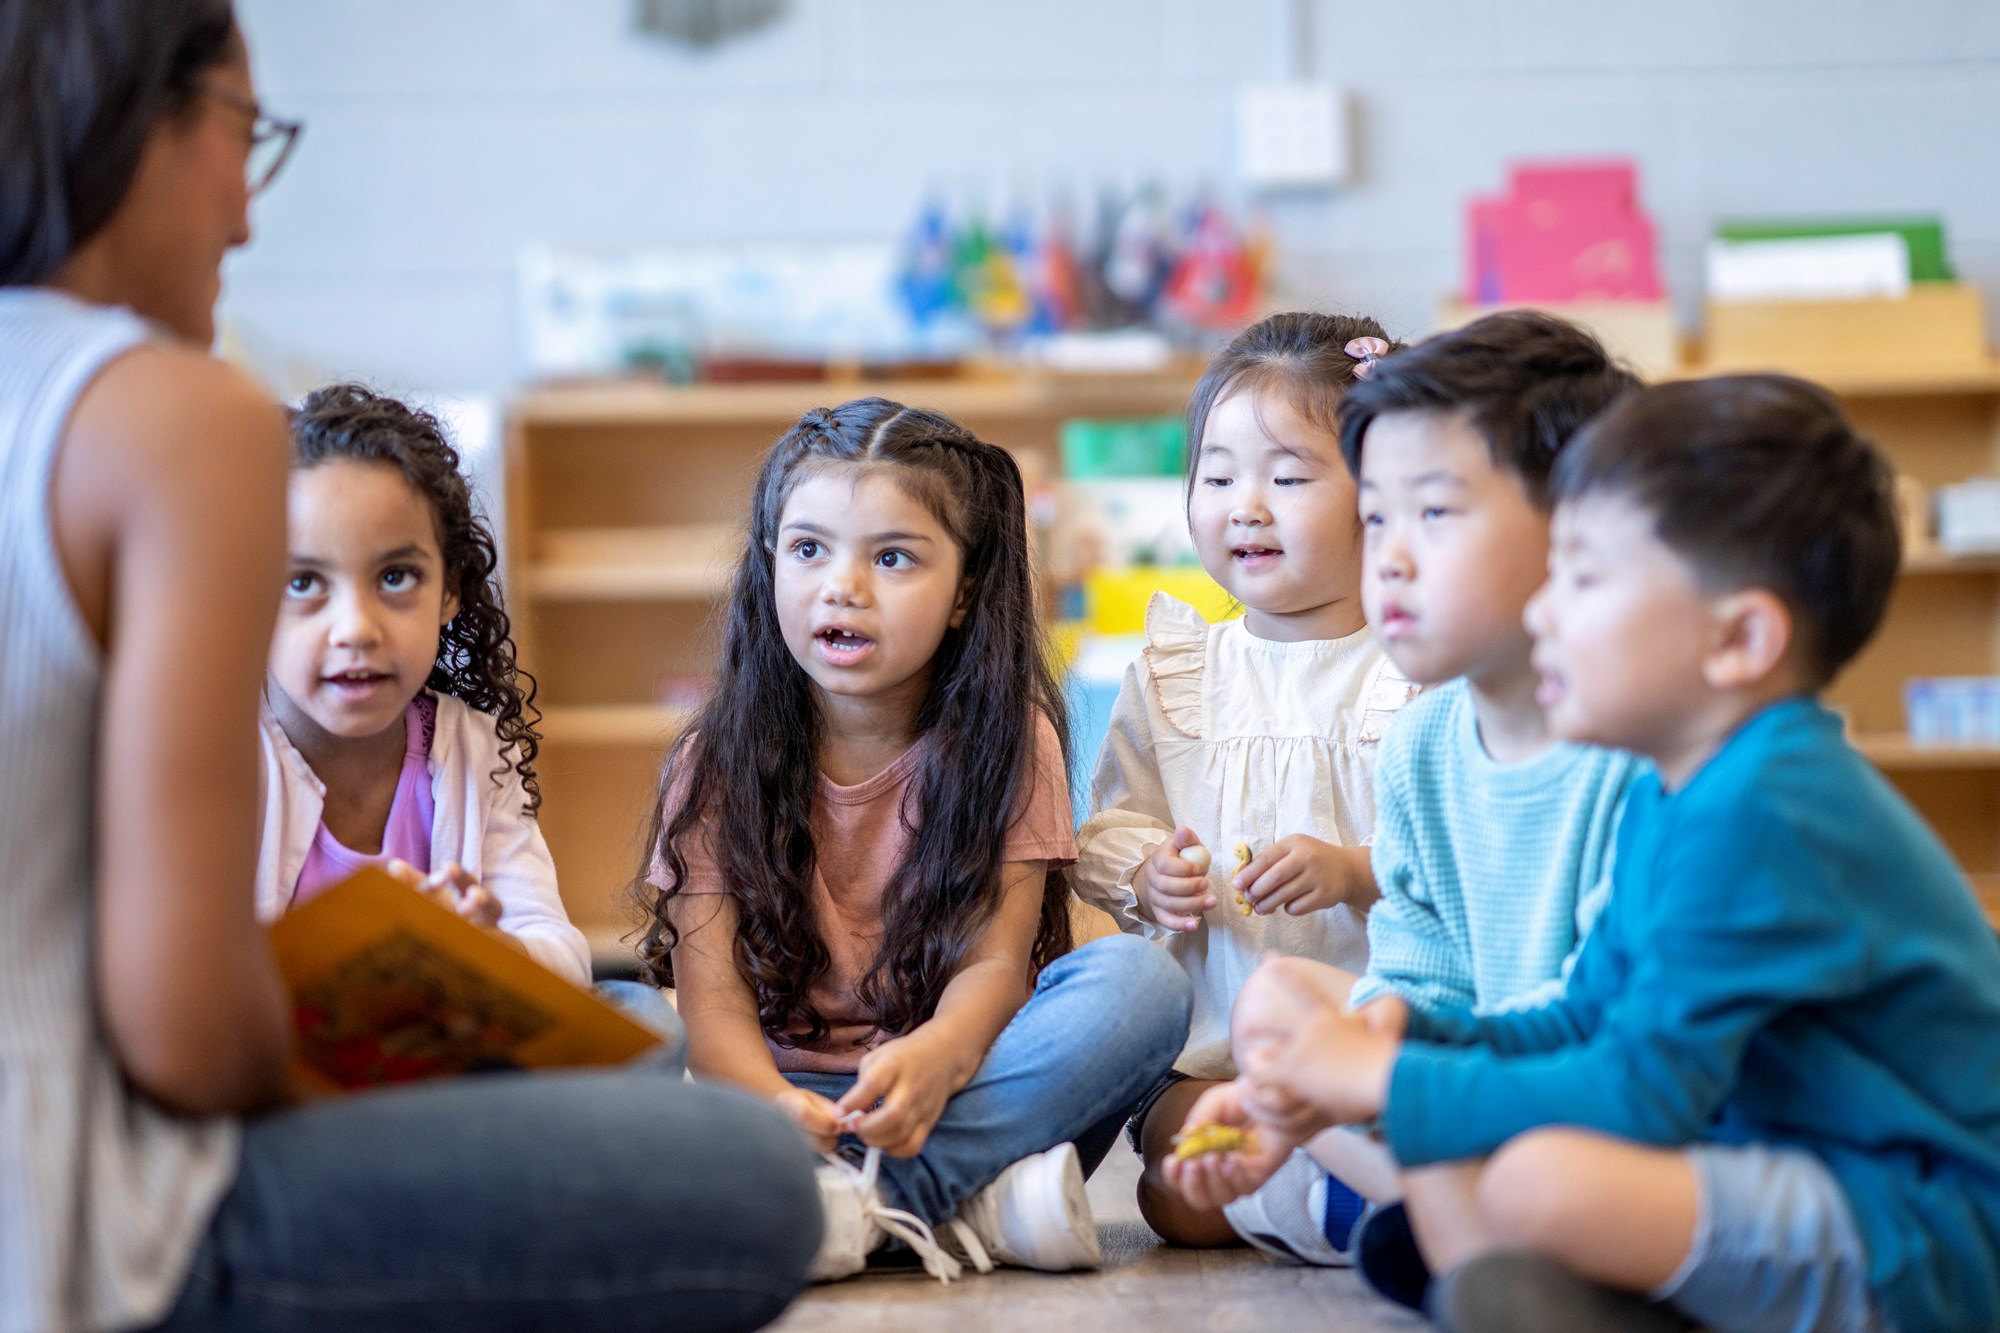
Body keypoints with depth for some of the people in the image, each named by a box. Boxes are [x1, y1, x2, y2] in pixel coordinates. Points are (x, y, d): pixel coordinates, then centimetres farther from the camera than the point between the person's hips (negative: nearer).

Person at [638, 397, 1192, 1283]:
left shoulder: (1008, 742, 1)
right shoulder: (718, 763, 1)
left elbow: (995, 960, -10)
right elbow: (711, 993, -10)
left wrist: (936, 1058, -34)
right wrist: (769, 1104, -33)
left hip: (958, 1090, 0)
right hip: (788, 1090, 0)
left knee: (1140, 979, -25)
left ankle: (857, 1202, -32)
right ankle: (972, 1205, -34)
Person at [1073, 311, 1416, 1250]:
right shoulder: (1171, 674, 10)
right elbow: (1109, 825, 15)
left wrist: (1354, 873, -24)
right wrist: (1144, 877, -6)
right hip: (1212, 1043, 3)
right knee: (1179, 1196, -17)